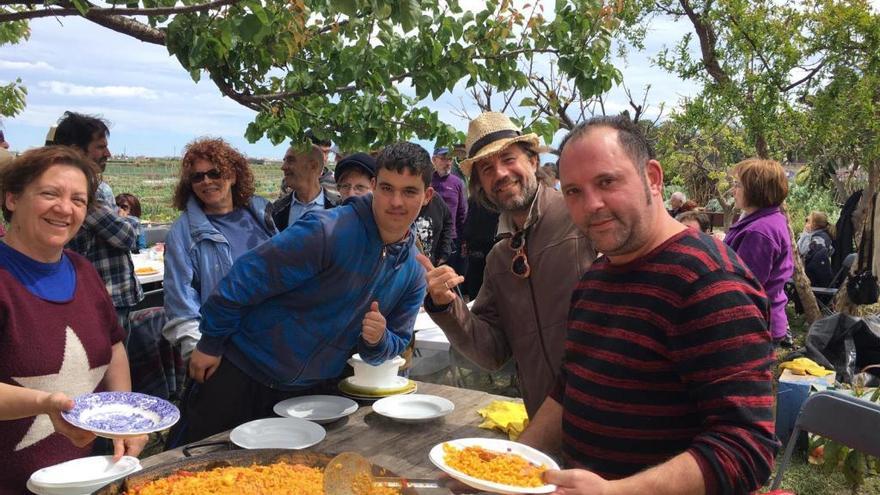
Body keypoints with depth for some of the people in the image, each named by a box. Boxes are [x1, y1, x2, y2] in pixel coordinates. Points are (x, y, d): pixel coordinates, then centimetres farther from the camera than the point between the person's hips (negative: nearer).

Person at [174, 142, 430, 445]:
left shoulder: (414, 272, -3)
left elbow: (397, 343, 7)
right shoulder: (329, 232, -24)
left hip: (314, 391, 5)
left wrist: (378, 340, -17)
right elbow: (246, 280, -20)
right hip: (242, 375, -4)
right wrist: (210, 344, -13)